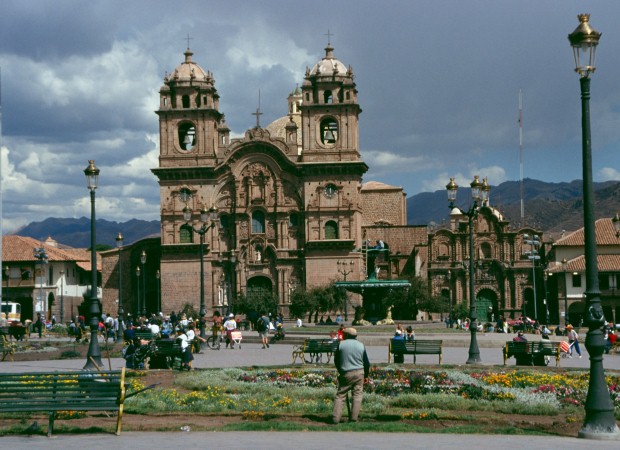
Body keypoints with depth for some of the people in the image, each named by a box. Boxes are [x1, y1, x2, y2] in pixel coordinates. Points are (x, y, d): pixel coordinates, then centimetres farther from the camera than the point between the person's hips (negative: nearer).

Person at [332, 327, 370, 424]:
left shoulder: (341, 344, -2)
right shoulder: (361, 345, 4)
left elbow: (336, 360, 6)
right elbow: (366, 363, 7)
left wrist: (340, 371, 21)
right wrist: (366, 376, 17)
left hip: (345, 373, -1)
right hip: (359, 372, 1)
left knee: (340, 395, 3)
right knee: (357, 394, 7)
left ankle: (335, 418, -3)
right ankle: (353, 417, 1)